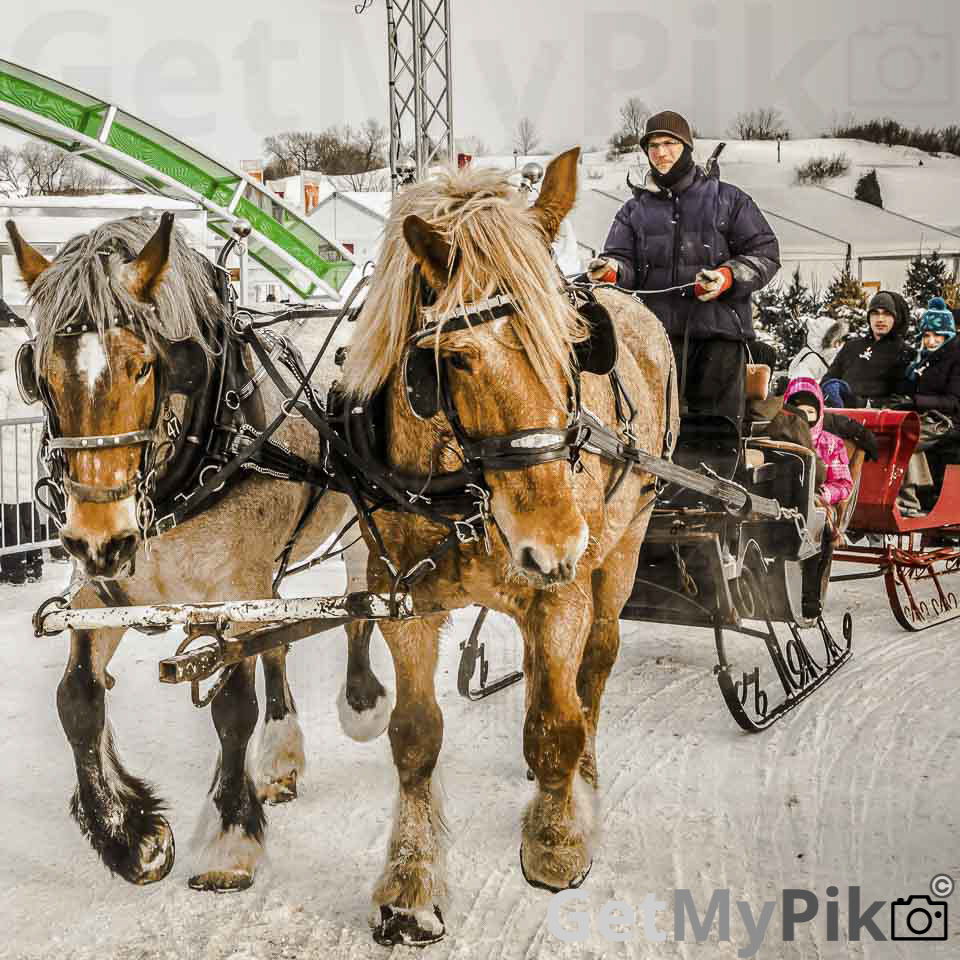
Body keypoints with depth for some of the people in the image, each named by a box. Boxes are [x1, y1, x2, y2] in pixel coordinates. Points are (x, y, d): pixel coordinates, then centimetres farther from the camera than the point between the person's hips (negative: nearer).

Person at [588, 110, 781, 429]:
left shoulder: (728, 199, 12)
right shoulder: (635, 209, 18)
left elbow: (765, 253, 7)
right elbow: (623, 257, 7)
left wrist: (728, 277, -12)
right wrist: (611, 269, -18)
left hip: (719, 330, -1)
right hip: (658, 332, 2)